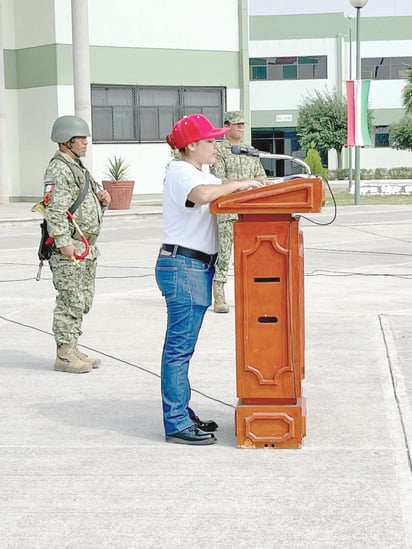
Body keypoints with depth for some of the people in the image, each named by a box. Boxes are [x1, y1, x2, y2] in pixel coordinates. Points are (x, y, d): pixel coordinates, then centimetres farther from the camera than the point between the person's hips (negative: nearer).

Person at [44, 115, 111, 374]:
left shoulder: (79, 167, 20)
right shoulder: (59, 168, -12)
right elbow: (55, 209, -22)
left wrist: (102, 200, 8)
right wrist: (64, 242, -27)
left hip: (86, 247, 10)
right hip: (69, 248, -10)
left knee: (83, 302, 13)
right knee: (70, 302, -7)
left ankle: (73, 350, 21)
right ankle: (64, 355, -2)